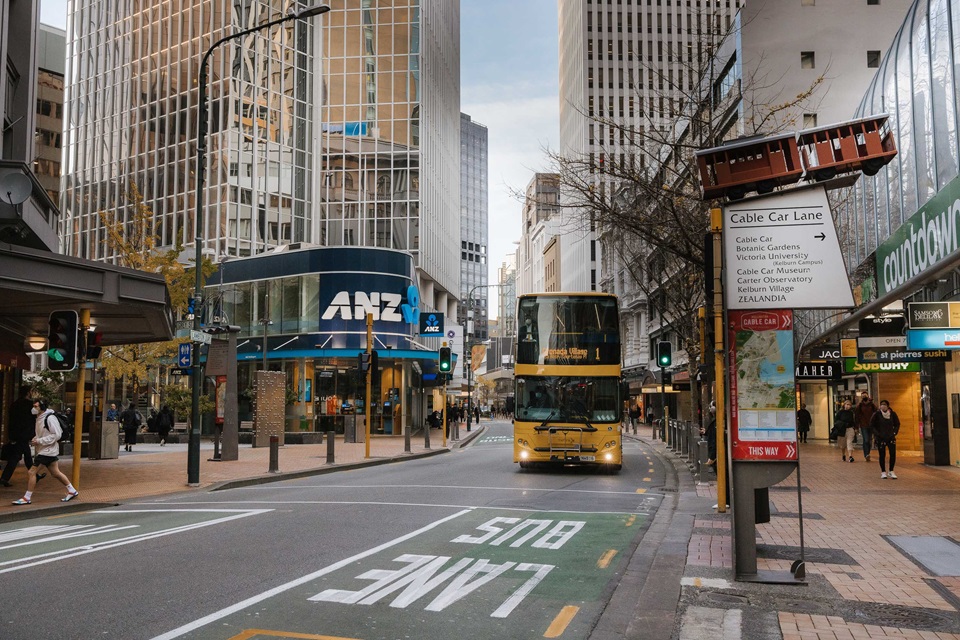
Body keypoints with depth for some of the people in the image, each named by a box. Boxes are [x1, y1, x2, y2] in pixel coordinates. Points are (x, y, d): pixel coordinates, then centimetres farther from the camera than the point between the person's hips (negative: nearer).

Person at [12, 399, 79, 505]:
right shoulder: (39, 418, 12)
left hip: (48, 451, -9)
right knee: (56, 473, 13)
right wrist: (36, 439, 5)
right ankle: (72, 491, 21)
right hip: (43, 450, 9)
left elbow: (57, 435, -21)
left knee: (32, 472, -8)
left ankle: (27, 497, 1)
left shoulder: (50, 418, -17)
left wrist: (40, 441, -20)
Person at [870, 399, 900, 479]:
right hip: (880, 438, -2)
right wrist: (877, 434, -8)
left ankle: (891, 472, 9)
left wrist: (894, 432, 3)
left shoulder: (892, 414, 2)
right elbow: (872, 425, 1)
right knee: (882, 455, 1)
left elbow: (897, 424, 15)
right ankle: (883, 472, 11)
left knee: (893, 454, -4)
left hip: (891, 437, 2)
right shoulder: (877, 414, -6)